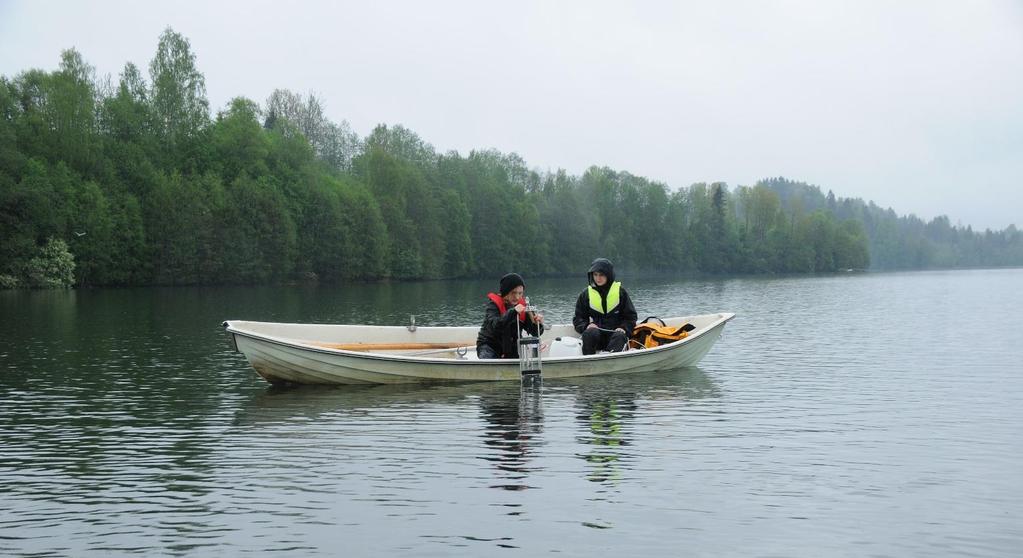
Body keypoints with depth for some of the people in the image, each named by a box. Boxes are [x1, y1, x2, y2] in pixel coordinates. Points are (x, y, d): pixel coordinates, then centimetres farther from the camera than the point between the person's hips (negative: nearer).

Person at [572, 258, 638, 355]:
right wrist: (586, 326, -9)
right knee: (589, 333, -33)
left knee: (619, 336, -35)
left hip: (615, 332, -1)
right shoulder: (586, 294, 11)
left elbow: (631, 316, 11)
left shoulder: (620, 291, 9)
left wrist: (624, 328, -9)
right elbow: (578, 319, 14)